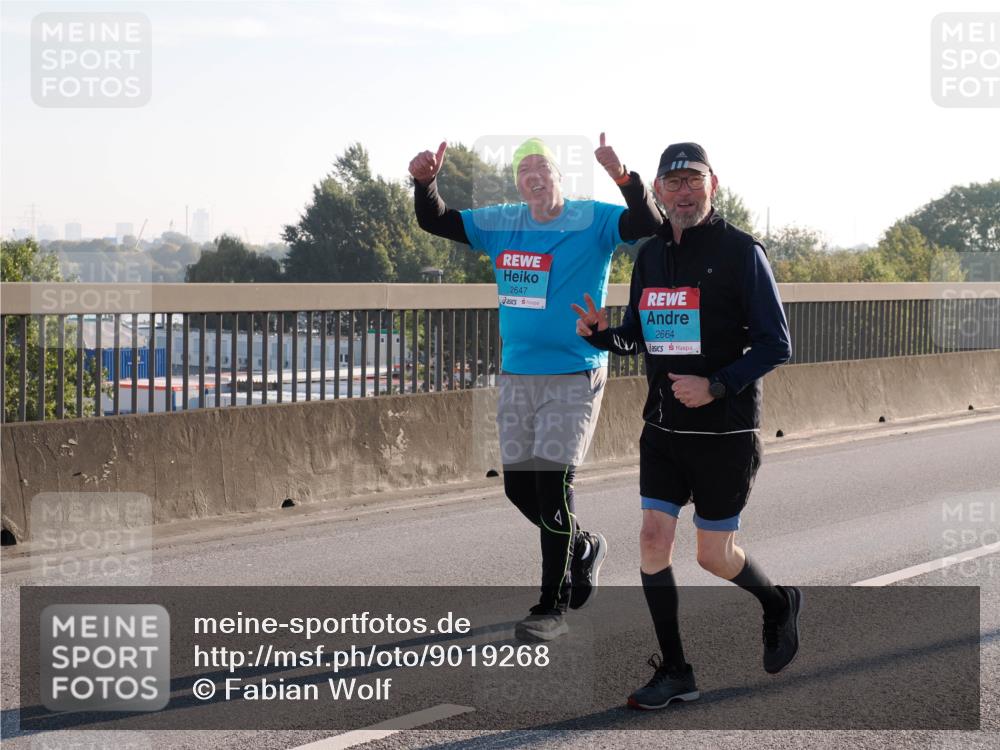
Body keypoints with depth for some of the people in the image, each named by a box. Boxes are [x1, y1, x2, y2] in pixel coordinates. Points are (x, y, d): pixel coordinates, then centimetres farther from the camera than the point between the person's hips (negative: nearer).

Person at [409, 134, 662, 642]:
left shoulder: (592, 220, -7)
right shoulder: (499, 224, 8)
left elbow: (649, 226, -22)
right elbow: (434, 221, 12)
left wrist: (624, 178, -39)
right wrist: (423, 181, -7)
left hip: (574, 375, -6)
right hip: (516, 375, 6)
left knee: (552, 485, -9)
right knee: (517, 486, 9)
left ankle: (553, 607, 1)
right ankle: (584, 547, 35)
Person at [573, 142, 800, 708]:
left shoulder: (741, 251, -11)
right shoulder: (651, 254, 7)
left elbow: (776, 345, -12)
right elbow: (638, 334, 17)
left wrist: (716, 387, -24)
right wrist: (602, 333, -6)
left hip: (726, 431, -5)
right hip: (663, 426, 5)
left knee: (715, 556, 4)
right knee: (654, 542, -2)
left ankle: (780, 604, 36)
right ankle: (676, 673, 9)